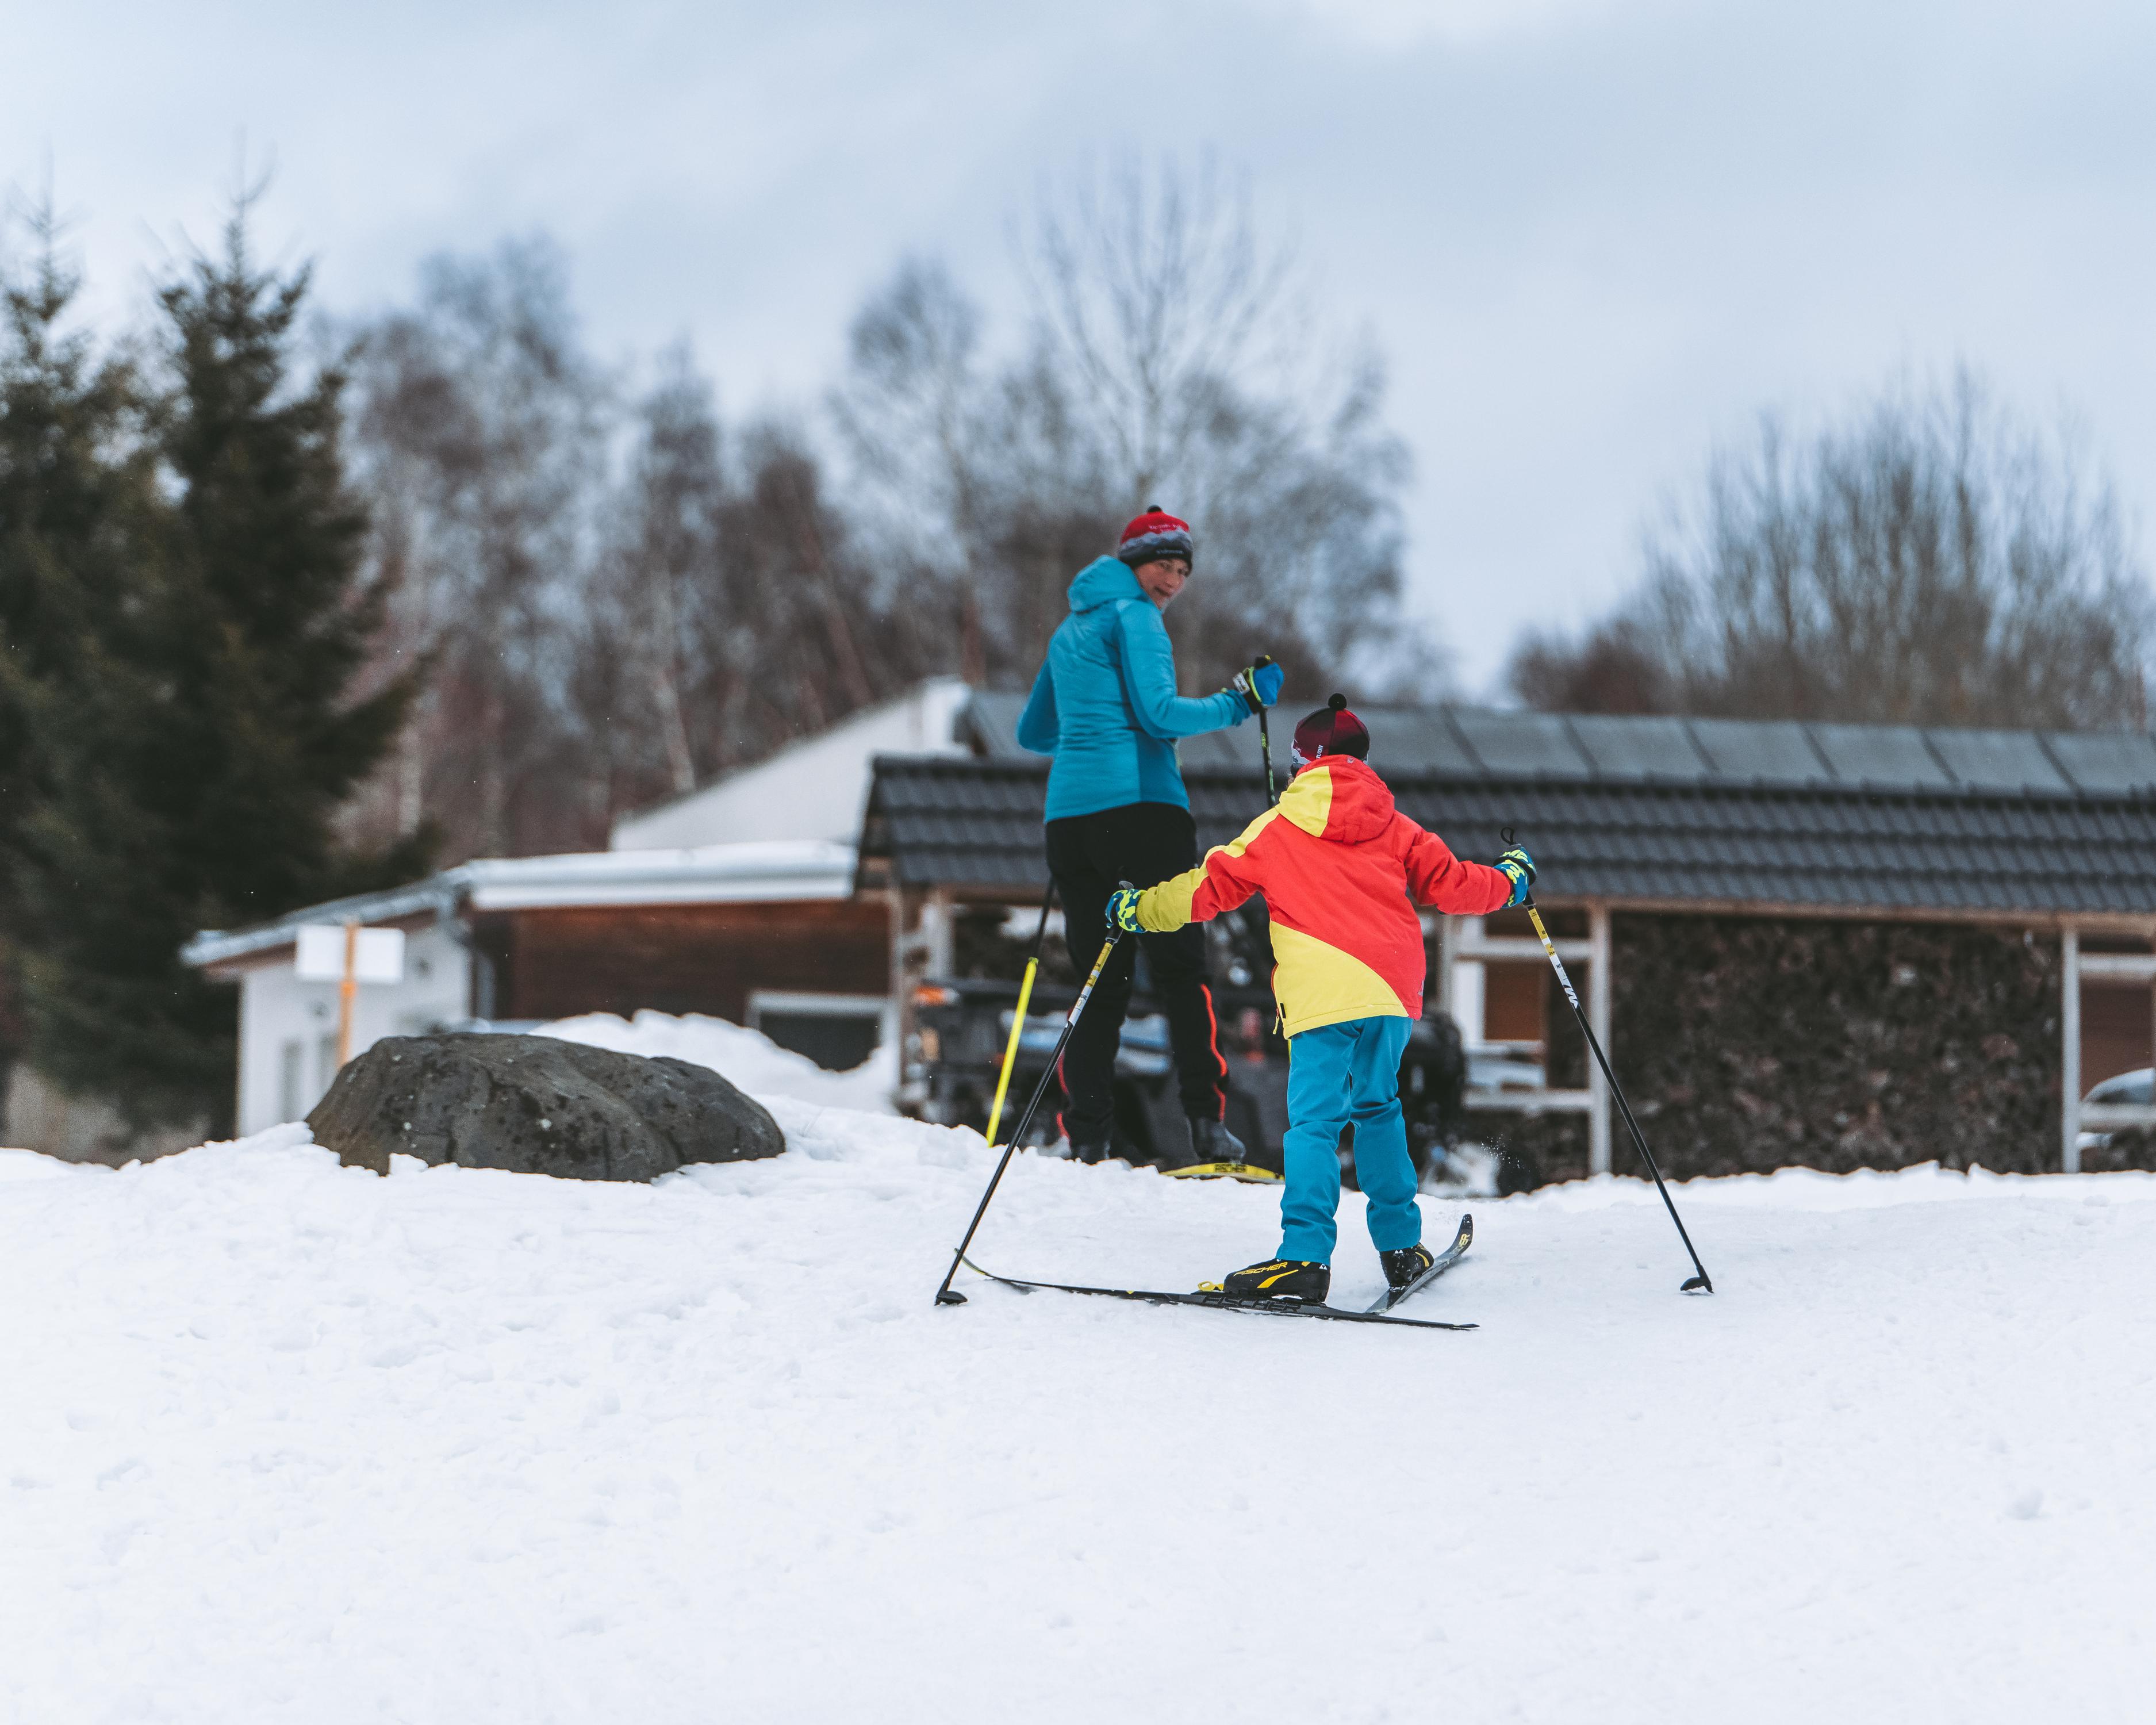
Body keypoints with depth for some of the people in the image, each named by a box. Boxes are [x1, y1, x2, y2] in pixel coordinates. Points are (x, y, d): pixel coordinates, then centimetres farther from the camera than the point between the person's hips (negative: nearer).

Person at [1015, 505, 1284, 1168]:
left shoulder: (1071, 628, 23)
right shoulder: (1133, 616, -1)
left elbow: (1033, 733, 31)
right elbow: (1158, 713, -11)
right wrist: (1237, 704, -3)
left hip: (1069, 814, 7)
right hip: (1141, 805, -7)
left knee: (1098, 983, 6)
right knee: (1180, 970, -6)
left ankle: (1087, 1139, -3)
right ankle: (1205, 1125, -15)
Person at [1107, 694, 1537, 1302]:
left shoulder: (1275, 829, 8)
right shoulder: (1394, 827, 17)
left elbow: (1212, 885, 9)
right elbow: (1450, 884, 21)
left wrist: (1142, 909, 22)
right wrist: (1510, 879, 40)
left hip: (1321, 994, -4)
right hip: (1393, 988, 4)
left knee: (1315, 1120, -11)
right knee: (1377, 1105, 21)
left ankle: (1305, 1255, -23)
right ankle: (1400, 1245, 23)